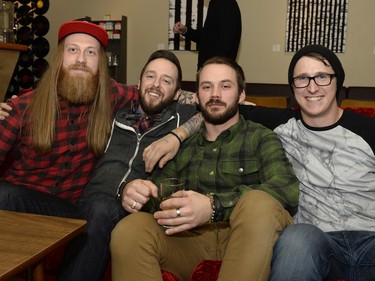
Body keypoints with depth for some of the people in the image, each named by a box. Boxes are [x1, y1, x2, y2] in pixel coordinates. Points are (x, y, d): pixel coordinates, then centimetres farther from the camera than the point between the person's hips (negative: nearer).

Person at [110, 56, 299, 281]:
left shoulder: (261, 138, 7)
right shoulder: (183, 146, 18)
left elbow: (287, 189, -12)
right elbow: (154, 198, 12)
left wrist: (213, 206, -25)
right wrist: (135, 192, -13)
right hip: (192, 241, 2)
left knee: (258, 203, -34)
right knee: (130, 230, -27)